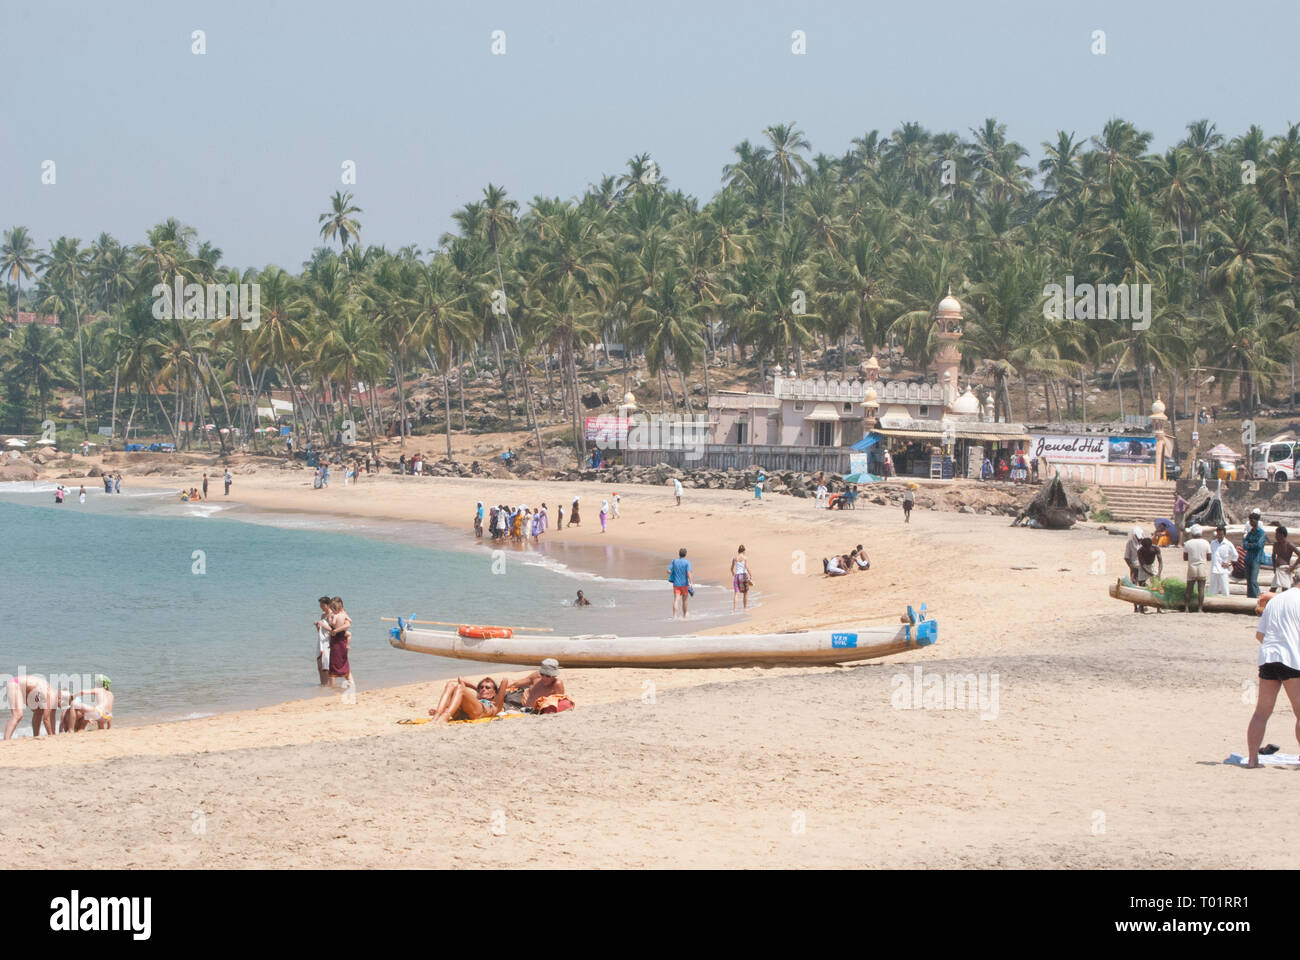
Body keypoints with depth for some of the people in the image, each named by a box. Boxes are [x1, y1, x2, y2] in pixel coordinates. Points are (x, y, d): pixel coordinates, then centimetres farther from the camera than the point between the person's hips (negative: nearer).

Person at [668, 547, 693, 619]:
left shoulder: (674, 561, 1)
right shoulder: (687, 562, -8)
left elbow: (668, 571, -3)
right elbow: (688, 573, -17)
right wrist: (691, 584, -17)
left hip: (676, 584, 1)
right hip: (684, 584, -1)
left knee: (676, 600, -8)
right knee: (684, 601, 15)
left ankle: (674, 616, -27)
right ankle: (684, 616, 28)